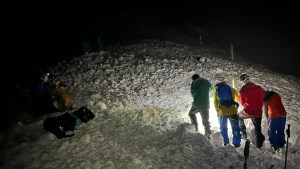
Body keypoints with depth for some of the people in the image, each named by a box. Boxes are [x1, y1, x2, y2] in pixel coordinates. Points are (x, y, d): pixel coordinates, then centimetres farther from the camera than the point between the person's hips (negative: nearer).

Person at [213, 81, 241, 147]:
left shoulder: (216, 89, 9)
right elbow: (238, 99, 23)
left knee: (223, 128, 19)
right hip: (232, 111, -1)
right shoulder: (232, 89, 9)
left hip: (222, 112, 1)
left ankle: (225, 141, 22)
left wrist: (217, 111, 16)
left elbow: (215, 102, 7)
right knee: (235, 128, 10)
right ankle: (236, 143, 10)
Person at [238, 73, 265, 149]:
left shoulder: (243, 91, -17)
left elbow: (242, 103, -5)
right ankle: (259, 146, 23)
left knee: (239, 117, 30)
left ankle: (243, 134, 27)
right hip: (258, 112, 3)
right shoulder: (259, 88, -7)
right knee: (258, 130, 17)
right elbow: (262, 100, 6)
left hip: (247, 112, -3)